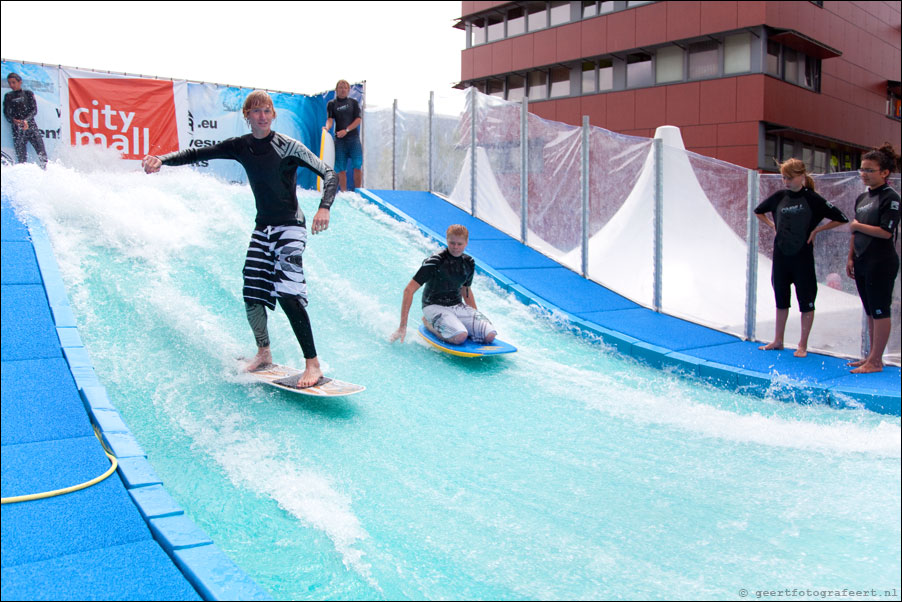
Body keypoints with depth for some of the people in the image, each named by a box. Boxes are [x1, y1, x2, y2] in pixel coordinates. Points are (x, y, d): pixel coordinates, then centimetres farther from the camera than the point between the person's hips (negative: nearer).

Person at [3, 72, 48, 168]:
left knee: (42, 153, -10)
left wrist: (26, 120, -16)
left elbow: (34, 110, 1)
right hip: (17, 129, 0)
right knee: (21, 157, -6)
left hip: (31, 125, 0)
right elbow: (6, 113, 7)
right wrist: (13, 120, -15)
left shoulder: (28, 94, 11)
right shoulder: (8, 96, 14)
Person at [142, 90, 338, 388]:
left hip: (289, 227, -6)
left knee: (287, 294, -18)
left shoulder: (288, 147, -11)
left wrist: (324, 208, -30)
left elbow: (329, 174, -14)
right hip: (262, 229, 6)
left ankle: (313, 364, -13)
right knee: (252, 295, 3)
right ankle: (264, 353, 24)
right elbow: (199, 154, 7)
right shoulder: (240, 146, 6)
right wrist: (163, 160, -8)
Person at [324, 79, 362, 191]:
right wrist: (327, 127, -27)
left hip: (353, 137, 0)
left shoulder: (353, 102, 10)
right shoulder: (331, 104, 9)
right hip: (339, 139, 0)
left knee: (357, 165, -8)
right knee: (341, 168, -1)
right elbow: (330, 119, -4)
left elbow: (358, 119, 1)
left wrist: (346, 130, -12)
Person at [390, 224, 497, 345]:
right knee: (459, 337, -34)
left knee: (490, 335, -16)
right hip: (434, 306, -5)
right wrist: (403, 326, -22)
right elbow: (409, 290, -18)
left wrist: (477, 318, 16)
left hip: (458, 306, 5)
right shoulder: (434, 262, -15)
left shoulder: (469, 263, 4)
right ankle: (428, 323, -4)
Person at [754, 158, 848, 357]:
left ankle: (803, 345, 11)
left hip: (802, 257, -4)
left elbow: (841, 219, -5)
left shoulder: (812, 199, -8)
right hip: (780, 256, 4)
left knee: (806, 301, 3)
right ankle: (778, 340, 24)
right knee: (781, 299, 13)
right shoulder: (779, 197, 3)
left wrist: (816, 230, -7)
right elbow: (759, 211, 21)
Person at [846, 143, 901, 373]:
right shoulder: (862, 198, 14)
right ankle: (872, 356, 21)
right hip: (862, 262, 8)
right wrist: (851, 258, 13)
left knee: (880, 311, -4)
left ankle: (876, 361, 0)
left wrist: (857, 226, -9)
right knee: (870, 312, 13)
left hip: (882, 262, -8)